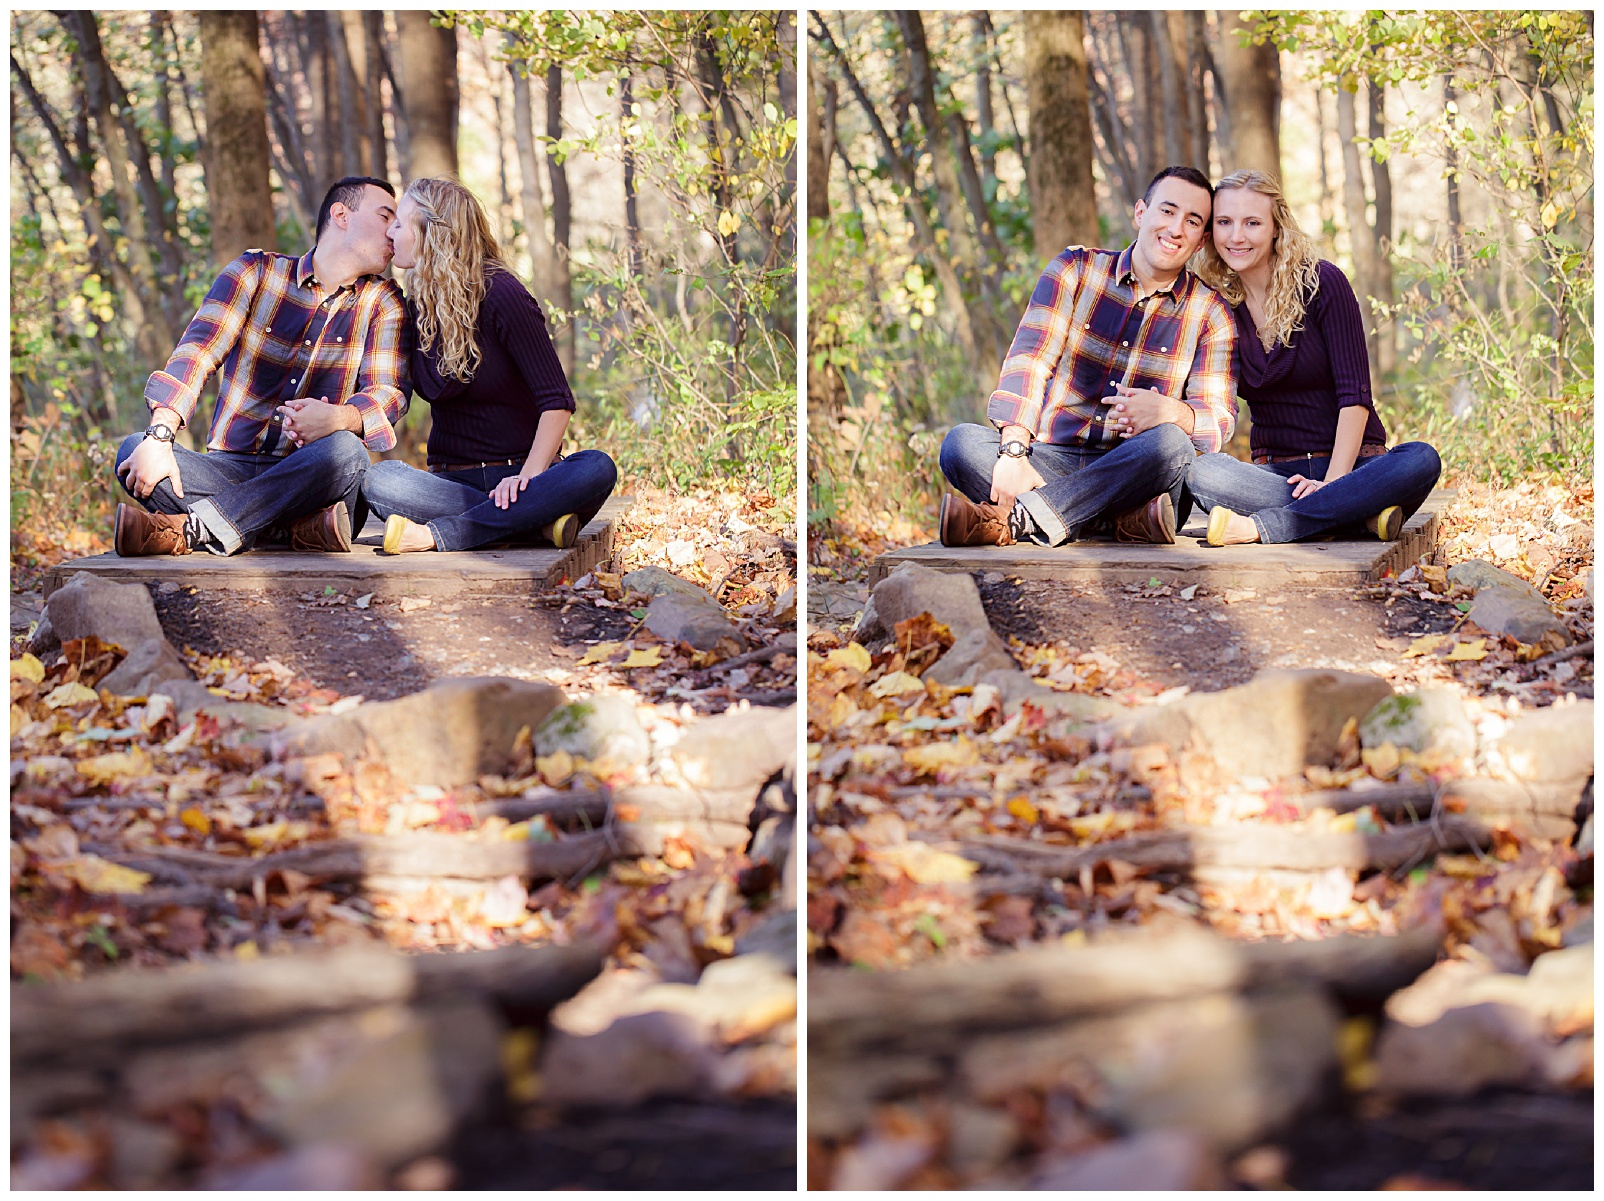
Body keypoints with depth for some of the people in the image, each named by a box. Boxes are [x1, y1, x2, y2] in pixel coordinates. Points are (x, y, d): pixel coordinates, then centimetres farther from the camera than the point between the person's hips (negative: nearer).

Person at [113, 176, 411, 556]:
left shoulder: (383, 302, 8)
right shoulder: (256, 272, 7)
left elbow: (390, 391, -6)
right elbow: (196, 352, -5)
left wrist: (337, 419, -31)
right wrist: (159, 436, -23)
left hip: (307, 476, -1)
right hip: (231, 466, 1)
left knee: (346, 452, -35)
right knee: (132, 451, -26)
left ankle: (192, 529, -37)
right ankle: (301, 529, -38)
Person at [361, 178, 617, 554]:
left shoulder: (501, 295, -9)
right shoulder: (417, 305, 9)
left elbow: (557, 400, -14)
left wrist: (527, 476, -26)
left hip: (516, 474, -3)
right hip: (454, 480, 3)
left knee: (597, 468, -34)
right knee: (378, 479, -28)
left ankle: (436, 535, -39)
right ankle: (539, 521, -32)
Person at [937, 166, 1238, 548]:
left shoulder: (1210, 312, 7)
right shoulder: (1076, 270, 6)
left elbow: (1221, 420, -3)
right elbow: (1027, 362, -6)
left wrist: (1171, 411, -29)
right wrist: (1014, 453, -24)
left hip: (1131, 474, -1)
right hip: (1053, 458, 1)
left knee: (1171, 444, -35)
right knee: (962, 443, -27)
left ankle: (1014, 519, -39)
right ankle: (1124, 521, -39)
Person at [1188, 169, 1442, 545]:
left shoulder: (1320, 282, -5)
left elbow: (1355, 394, -11)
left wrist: (1332, 482, -21)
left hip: (1350, 467, -1)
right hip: (1276, 473, 1)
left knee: (1421, 460, -33)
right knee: (1199, 472, -30)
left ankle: (1260, 527, -37)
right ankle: (1362, 514, -34)